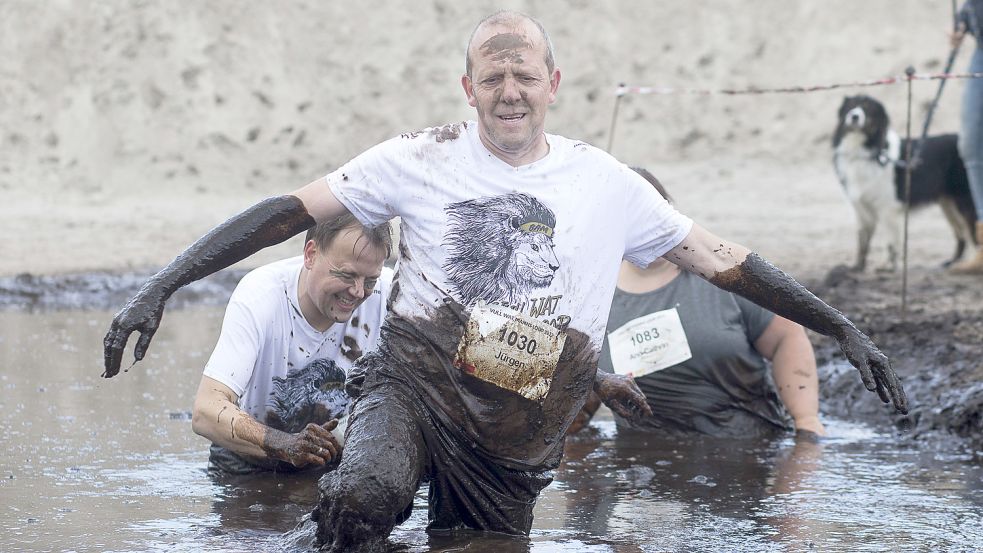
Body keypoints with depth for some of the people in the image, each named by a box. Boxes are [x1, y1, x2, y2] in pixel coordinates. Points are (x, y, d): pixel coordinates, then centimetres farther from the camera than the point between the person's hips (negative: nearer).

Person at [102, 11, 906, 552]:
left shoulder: (606, 184, 4)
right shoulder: (423, 160, -1)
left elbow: (719, 259, 10)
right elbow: (290, 212, -2)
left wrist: (842, 329, 8)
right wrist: (163, 285, -10)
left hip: (517, 437, 3)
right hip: (415, 385, -3)